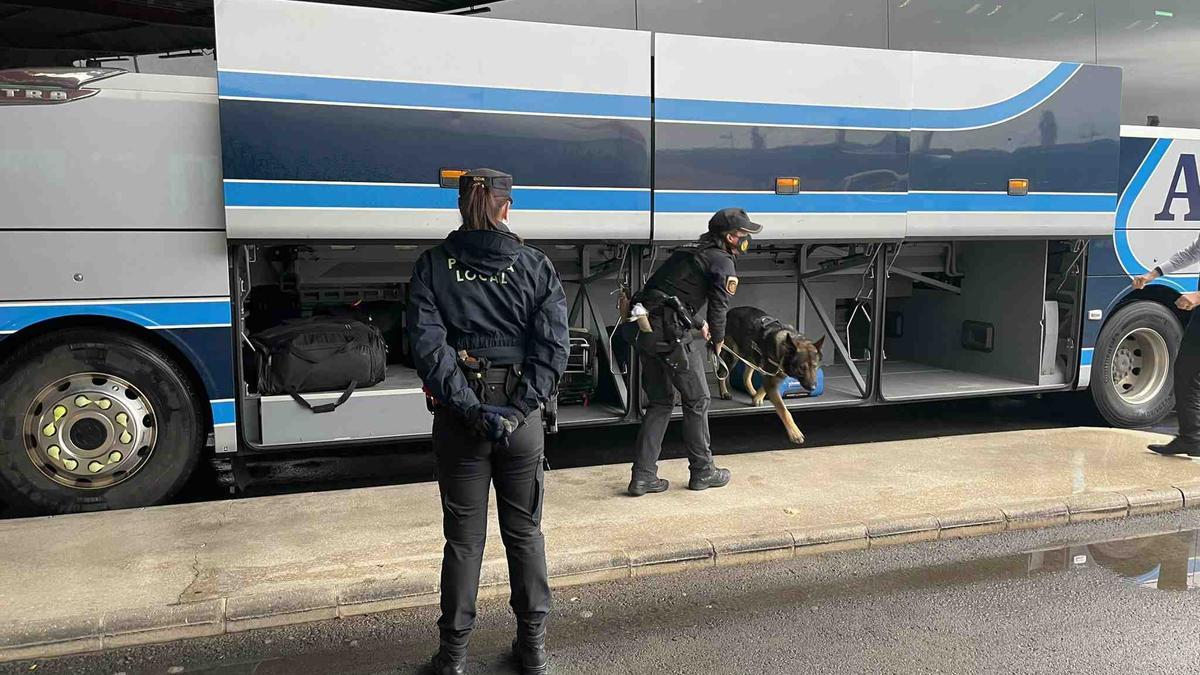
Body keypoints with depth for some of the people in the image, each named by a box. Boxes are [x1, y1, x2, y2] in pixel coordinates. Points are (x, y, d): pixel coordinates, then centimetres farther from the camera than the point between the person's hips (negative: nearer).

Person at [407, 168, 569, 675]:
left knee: (464, 538, 12)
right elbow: (552, 349, -12)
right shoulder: (536, 266, -2)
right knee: (525, 532, 15)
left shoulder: (433, 266, -3)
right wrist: (514, 412, -14)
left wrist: (473, 410, -15)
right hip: (522, 416, 0)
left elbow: (428, 347, -13)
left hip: (457, 419, 0)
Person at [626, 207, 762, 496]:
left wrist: (699, 324, 36)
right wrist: (718, 340, 11)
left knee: (660, 402, 15)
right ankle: (702, 471, 20)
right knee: (697, 400, 9)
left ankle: (643, 476, 12)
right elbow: (719, 307, -7)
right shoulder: (723, 262, -1)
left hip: (644, 329, 8)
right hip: (672, 333, -8)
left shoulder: (688, 253, 25)